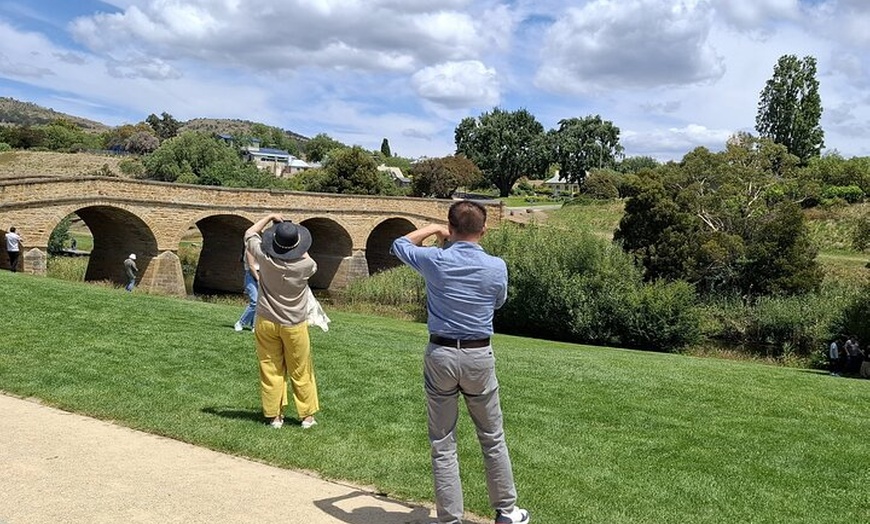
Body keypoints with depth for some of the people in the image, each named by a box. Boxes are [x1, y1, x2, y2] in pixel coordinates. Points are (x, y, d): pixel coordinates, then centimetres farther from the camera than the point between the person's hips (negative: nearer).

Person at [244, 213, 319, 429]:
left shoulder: (264, 258, -16)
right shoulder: (305, 265, -19)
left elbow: (249, 233, 4)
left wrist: (269, 217, 9)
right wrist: (298, 247, 13)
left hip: (266, 322, 1)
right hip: (294, 325, -1)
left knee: (271, 371, 11)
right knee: (300, 372, 12)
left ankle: (274, 416, 18)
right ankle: (307, 416, 21)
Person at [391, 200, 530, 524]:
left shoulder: (435, 260, -9)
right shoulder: (497, 267, -8)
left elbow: (399, 245, 12)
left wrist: (431, 230, 23)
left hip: (440, 355, -1)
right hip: (479, 356, 1)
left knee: (443, 445, 8)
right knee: (493, 439, 17)